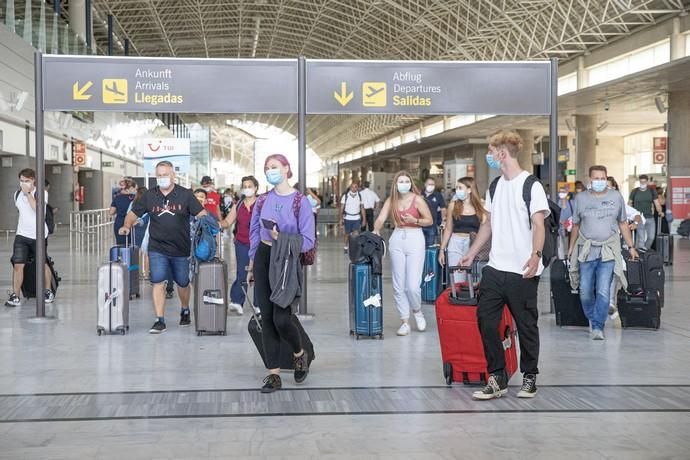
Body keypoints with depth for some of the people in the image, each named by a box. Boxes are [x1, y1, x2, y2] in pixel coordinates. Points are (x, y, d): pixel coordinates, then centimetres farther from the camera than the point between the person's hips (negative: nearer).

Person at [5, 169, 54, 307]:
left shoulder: (41, 193, -9)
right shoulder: (17, 194, 6)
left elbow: (37, 208, -26)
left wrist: (28, 193, -23)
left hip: (39, 235, -3)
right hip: (21, 235, 3)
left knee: (43, 264, 11)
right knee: (18, 265, -9)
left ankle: (48, 292, 29)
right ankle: (15, 296, -7)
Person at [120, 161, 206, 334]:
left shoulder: (185, 194, -2)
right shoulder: (149, 196, 4)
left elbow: (201, 214, -6)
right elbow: (133, 213, 9)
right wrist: (127, 226, -10)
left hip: (181, 249, 0)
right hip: (157, 249, 0)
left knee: (182, 283, 14)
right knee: (158, 283, -10)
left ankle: (185, 310, 40)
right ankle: (160, 321, -7)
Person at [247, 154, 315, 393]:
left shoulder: (300, 202, -7)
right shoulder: (263, 200, 6)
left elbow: (308, 241, -9)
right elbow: (254, 234, 13)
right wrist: (251, 266, 13)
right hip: (263, 258, 4)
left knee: (281, 318, -12)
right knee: (267, 318, 2)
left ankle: (300, 355, 21)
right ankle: (273, 374, 10)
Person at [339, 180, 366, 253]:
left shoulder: (360, 196, 1)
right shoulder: (345, 195, -3)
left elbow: (362, 208, 5)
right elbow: (342, 207, -1)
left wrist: (364, 219, 4)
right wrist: (340, 218, -6)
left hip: (356, 218, 0)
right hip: (347, 218, 0)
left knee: (356, 234, -13)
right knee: (347, 234, 13)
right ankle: (346, 246, 32)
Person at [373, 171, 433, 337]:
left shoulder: (417, 199, -3)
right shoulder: (391, 200, 6)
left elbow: (430, 221, 1)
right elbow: (381, 219, -3)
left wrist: (415, 220, -15)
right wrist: (376, 230, -23)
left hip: (415, 238, -3)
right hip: (397, 240, 3)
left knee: (413, 285, -10)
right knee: (398, 285, 4)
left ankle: (417, 311, 22)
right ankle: (405, 322, 15)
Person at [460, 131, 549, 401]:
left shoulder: (531, 186, -6)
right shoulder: (494, 187, 14)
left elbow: (538, 225, -12)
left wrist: (536, 254, -27)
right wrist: (471, 255, 21)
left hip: (522, 271, -6)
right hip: (495, 268, 6)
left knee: (526, 326, 4)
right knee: (485, 320, -1)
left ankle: (529, 378, 19)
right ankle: (497, 379, 6)